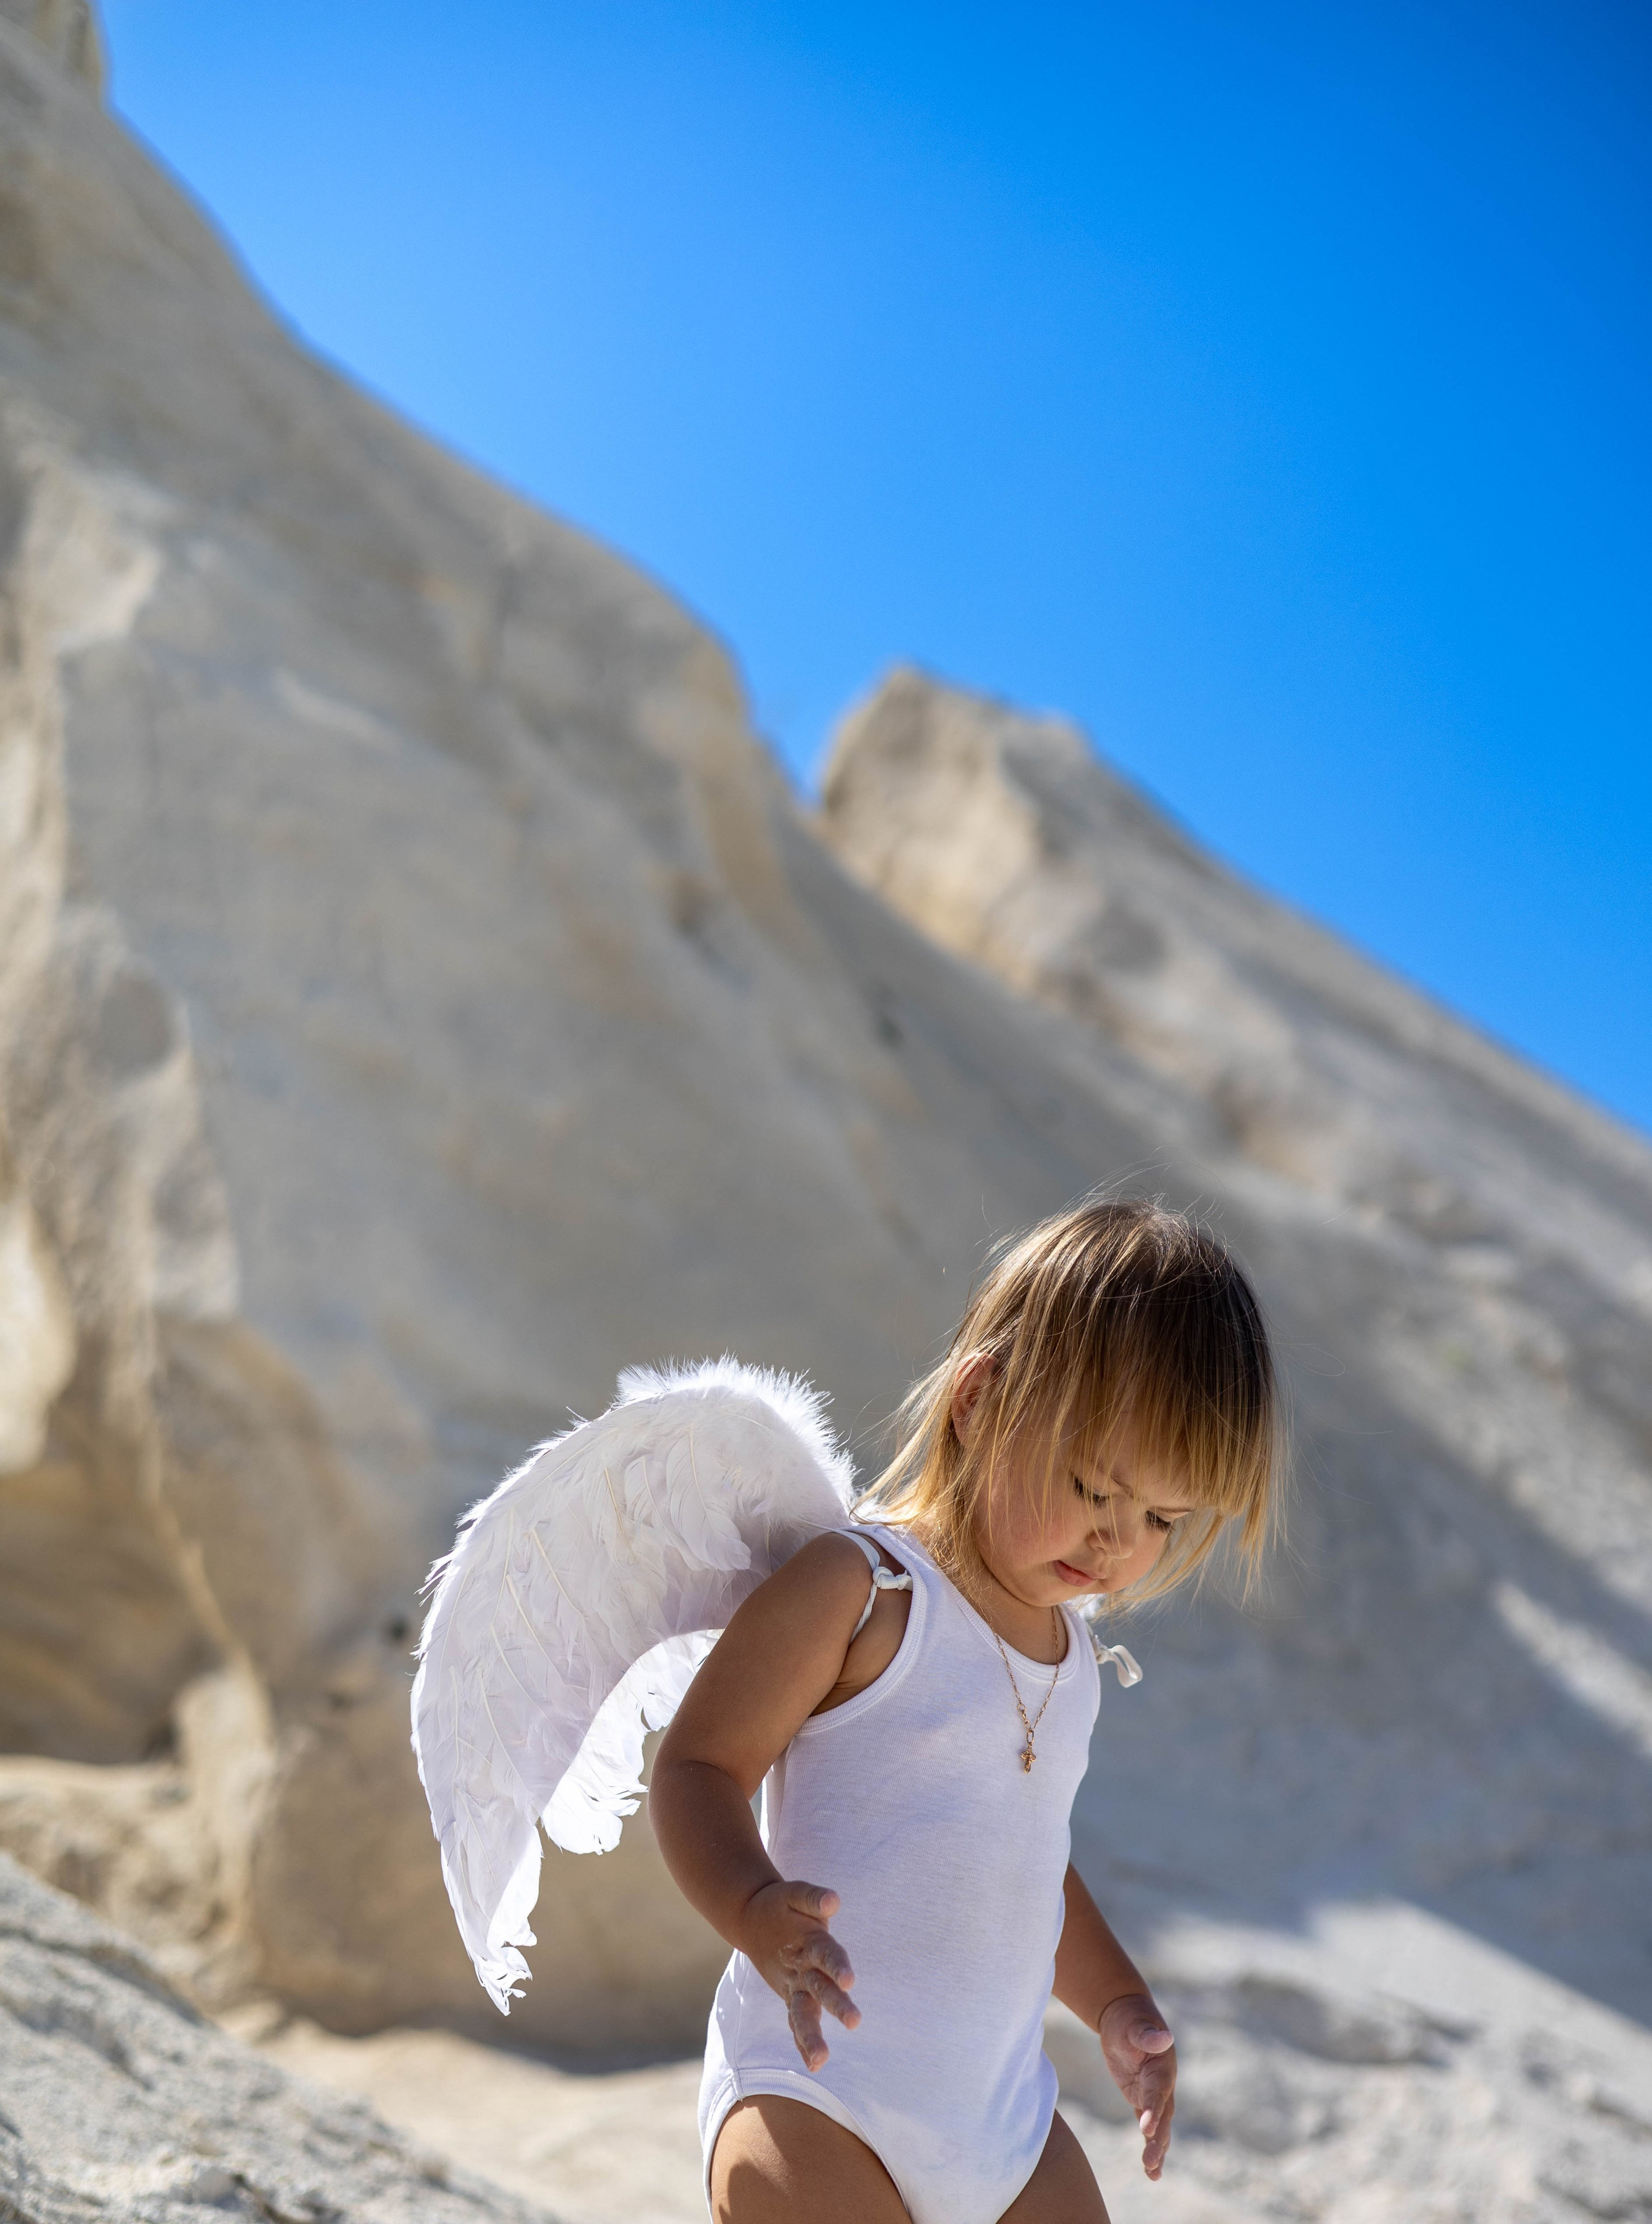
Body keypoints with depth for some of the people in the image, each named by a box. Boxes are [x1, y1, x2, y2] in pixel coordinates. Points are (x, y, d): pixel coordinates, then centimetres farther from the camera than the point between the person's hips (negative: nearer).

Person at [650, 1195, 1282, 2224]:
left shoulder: (1069, 1647, 15)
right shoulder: (860, 1589, -10)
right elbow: (699, 1765, -13)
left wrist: (1116, 2003, 24)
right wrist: (758, 1908, -30)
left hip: (1005, 2115, 7)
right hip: (815, 2087, -7)